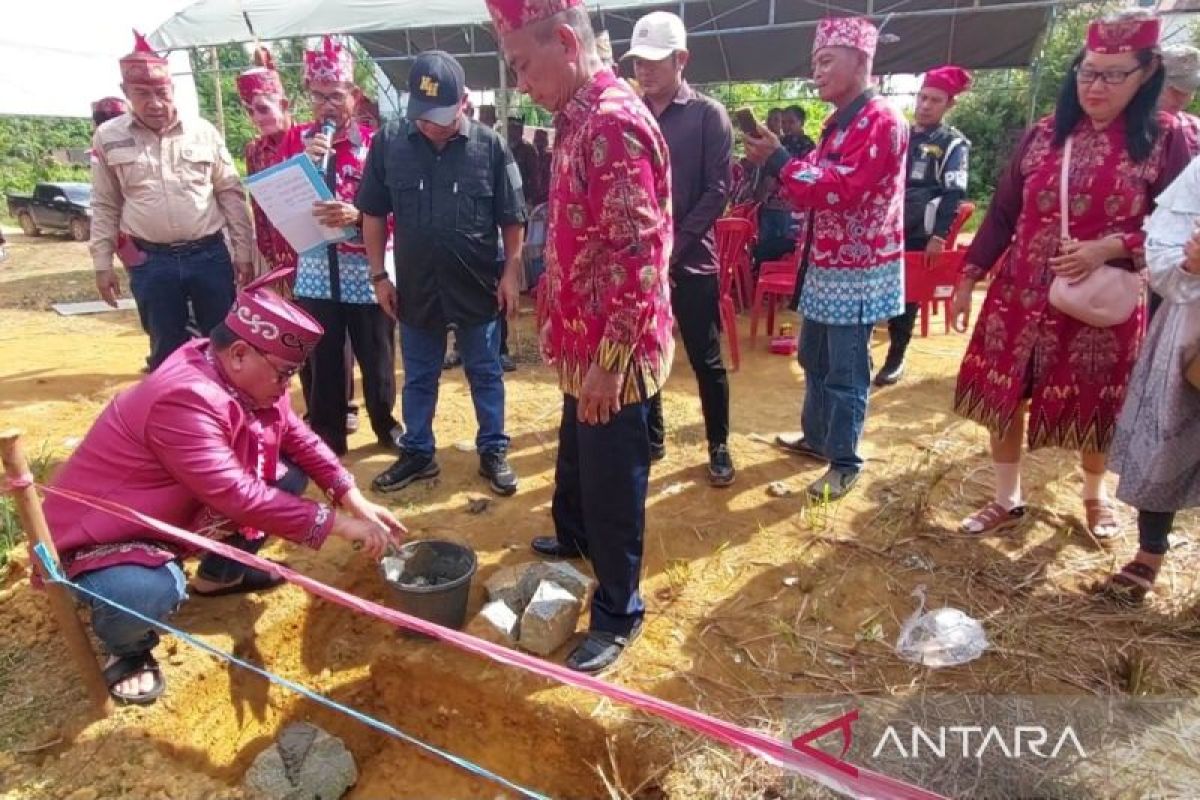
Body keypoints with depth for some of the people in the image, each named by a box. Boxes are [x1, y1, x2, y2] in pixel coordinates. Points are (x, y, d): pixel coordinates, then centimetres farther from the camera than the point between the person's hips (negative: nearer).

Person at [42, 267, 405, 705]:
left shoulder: (247, 376, -7)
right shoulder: (186, 398, -35)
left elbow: (299, 438, 0)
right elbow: (235, 495, -39)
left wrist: (353, 498, -14)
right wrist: (334, 523, -35)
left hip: (174, 513, 9)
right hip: (103, 530, -8)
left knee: (290, 476, -2)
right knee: (150, 594, -38)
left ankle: (221, 572, 18)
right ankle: (128, 648, 0)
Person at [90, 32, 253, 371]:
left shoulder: (204, 132, 2)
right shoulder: (108, 138, 4)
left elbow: (231, 193, 4)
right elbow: (105, 207, 8)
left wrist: (243, 251, 1)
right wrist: (103, 264, 5)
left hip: (209, 254, 0)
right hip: (151, 263, 1)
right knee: (167, 349, 9)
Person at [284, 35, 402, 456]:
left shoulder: (375, 142, -3)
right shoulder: (296, 139, 8)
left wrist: (357, 214, -26)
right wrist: (304, 161, -11)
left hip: (367, 270, -2)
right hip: (315, 270, 3)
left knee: (376, 356, 8)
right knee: (323, 359, 8)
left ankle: (386, 424, 29)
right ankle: (327, 433, 23)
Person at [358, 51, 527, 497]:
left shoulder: (490, 146, -8)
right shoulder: (389, 143, -4)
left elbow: (512, 219, -2)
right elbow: (373, 214, 3)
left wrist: (511, 272, -5)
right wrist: (379, 275, 1)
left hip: (477, 287, -1)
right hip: (416, 287, 2)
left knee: (485, 375, 11)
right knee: (418, 378, 15)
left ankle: (493, 451, 26)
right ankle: (417, 454, 31)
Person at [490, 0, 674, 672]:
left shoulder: (616, 120, -20)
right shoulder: (579, 118, 11)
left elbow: (636, 253, -25)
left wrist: (610, 359, -24)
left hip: (613, 349, -10)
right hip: (584, 339, 10)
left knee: (612, 479, 4)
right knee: (576, 456, 27)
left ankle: (619, 612, 23)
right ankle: (574, 540, 52)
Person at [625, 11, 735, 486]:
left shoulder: (708, 115, -1)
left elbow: (717, 191, -7)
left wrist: (673, 245, -15)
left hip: (691, 261, -3)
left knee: (705, 360, 5)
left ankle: (718, 446, 21)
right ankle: (652, 437, 28)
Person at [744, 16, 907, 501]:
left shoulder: (881, 122, -14)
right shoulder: (838, 122, 16)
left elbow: (841, 189, -25)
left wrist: (778, 161, -18)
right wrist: (775, 162, 0)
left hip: (858, 270, -9)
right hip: (824, 264, 10)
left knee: (846, 372, -2)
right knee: (814, 359, 18)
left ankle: (844, 463, 11)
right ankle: (817, 438, 34)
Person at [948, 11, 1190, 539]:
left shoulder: (1163, 140, -3)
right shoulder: (1042, 134, 3)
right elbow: (1002, 214, 6)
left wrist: (1110, 248, -20)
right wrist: (968, 278, 1)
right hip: (1019, 296, 2)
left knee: (1092, 407, 12)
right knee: (1002, 398, 5)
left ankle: (1095, 495, 41)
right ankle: (1007, 501, 24)